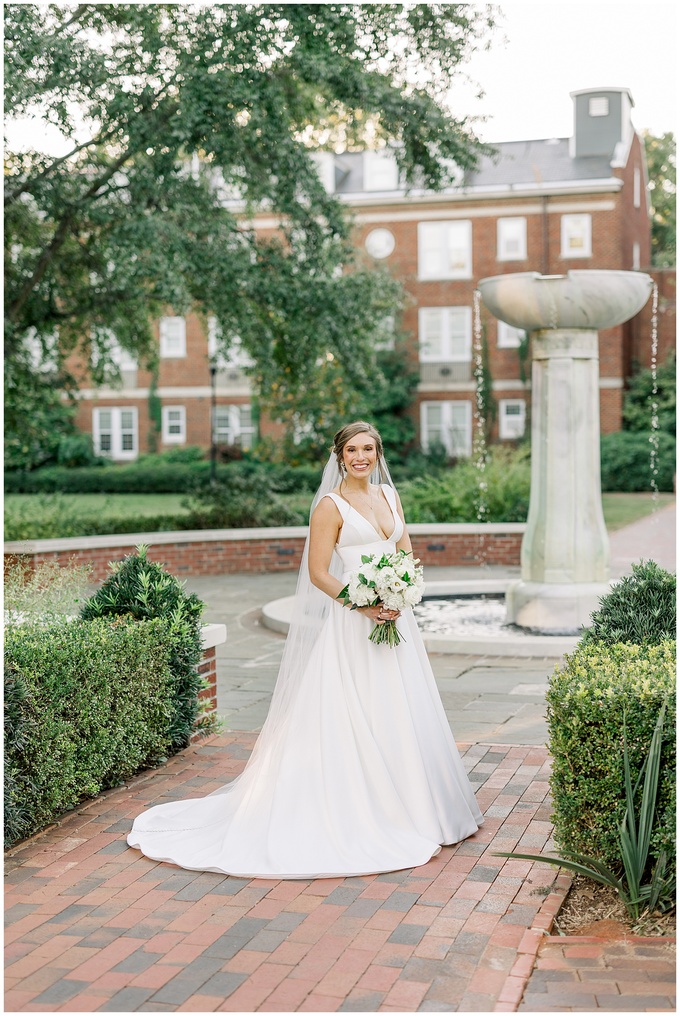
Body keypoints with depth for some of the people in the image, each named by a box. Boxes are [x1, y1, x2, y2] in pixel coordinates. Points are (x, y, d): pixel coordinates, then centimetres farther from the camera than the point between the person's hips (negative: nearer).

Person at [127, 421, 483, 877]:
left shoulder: (389, 495, 12)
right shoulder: (331, 505, -7)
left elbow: (406, 554, 13)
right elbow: (318, 574, -10)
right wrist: (364, 605, -18)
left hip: (395, 616, 6)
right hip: (353, 624, -6)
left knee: (400, 715, 11)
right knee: (354, 717, -4)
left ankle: (408, 809, 25)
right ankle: (359, 814, 5)